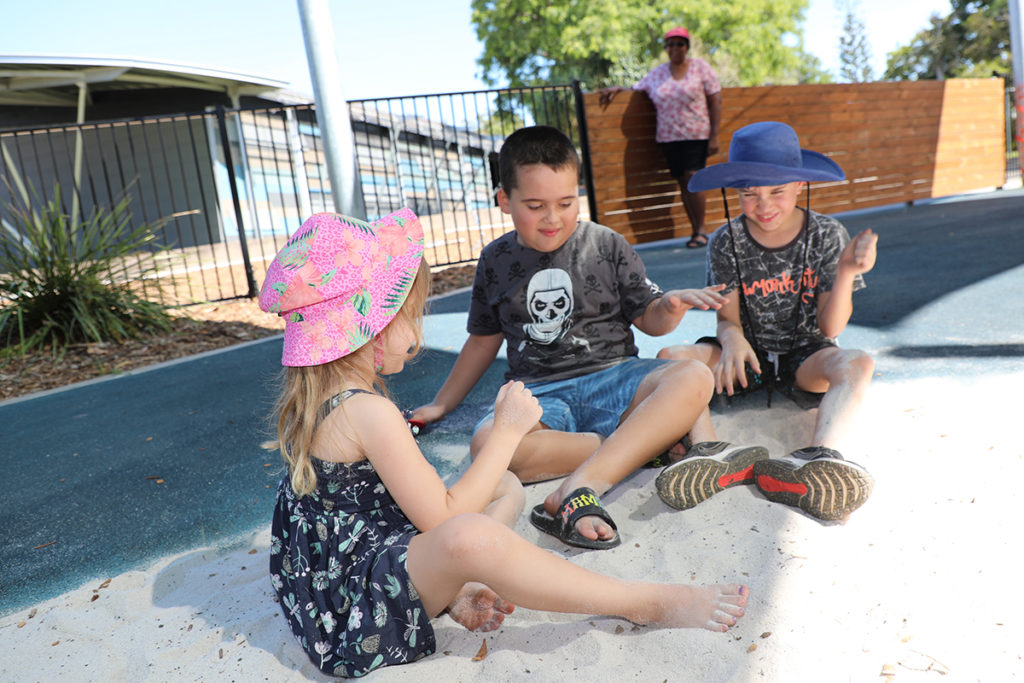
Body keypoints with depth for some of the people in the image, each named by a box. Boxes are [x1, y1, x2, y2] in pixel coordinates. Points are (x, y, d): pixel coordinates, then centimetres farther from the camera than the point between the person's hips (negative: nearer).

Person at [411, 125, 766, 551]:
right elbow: (484, 339, 20)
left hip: (613, 377, 0)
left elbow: (649, 320, 10)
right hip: (540, 395, 1)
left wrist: (672, 306, -13)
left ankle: (580, 488, -41)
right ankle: (657, 442, -28)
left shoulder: (606, 246, 6)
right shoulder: (496, 261, 10)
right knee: (487, 445, -34)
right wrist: (441, 404, 21)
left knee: (693, 378, -31)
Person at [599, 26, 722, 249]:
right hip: (668, 138, 3)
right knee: (682, 183, 2)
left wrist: (714, 136, -6)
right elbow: (636, 91, 23)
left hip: (696, 135, -3)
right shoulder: (657, 73, 12)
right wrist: (617, 88, 3)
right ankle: (695, 230, 10)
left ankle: (700, 230, -6)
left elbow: (715, 101, 1)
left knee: (693, 179, -14)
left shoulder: (701, 68, 3)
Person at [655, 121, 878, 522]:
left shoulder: (827, 236, -5)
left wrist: (845, 274, -26)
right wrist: (732, 339, -28)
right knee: (672, 358, -26)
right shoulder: (727, 242, -4)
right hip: (749, 356, 1)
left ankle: (817, 455, -57)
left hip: (805, 357, 0)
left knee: (857, 364, -33)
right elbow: (728, 318, -3)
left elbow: (829, 328, -8)